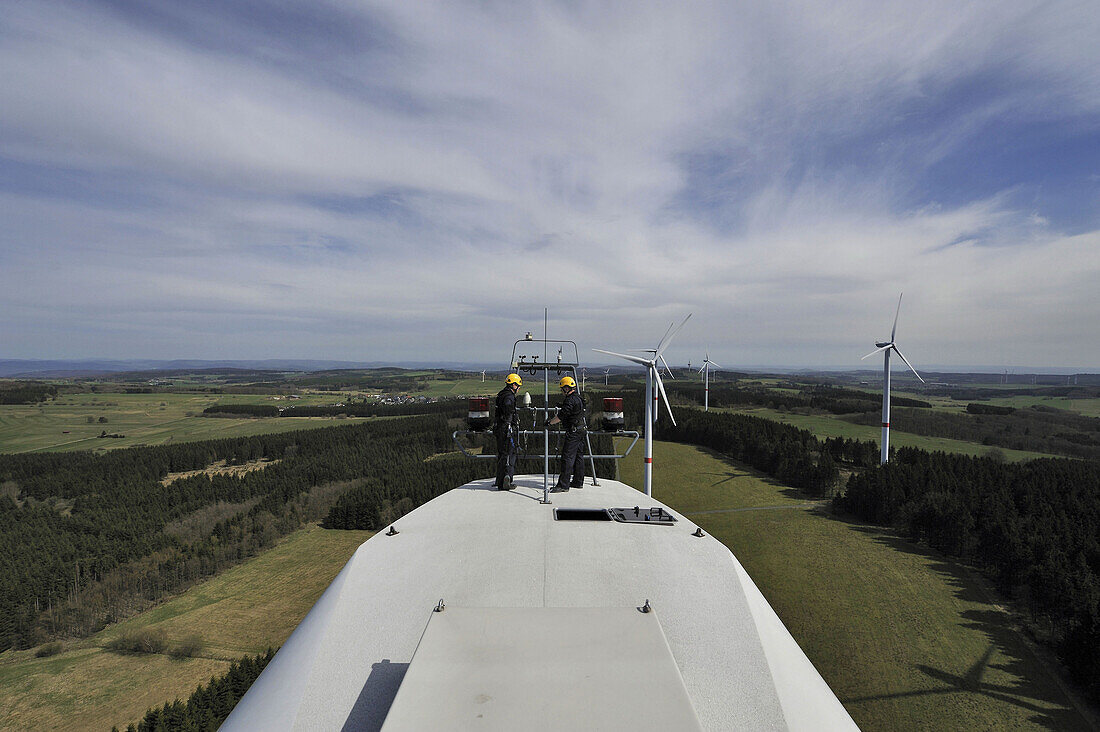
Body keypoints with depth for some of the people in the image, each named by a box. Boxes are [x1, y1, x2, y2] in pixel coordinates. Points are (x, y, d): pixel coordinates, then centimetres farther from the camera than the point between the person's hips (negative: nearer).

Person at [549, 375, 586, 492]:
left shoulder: (570, 400, -17)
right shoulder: (578, 398, 14)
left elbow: (560, 417, -17)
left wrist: (549, 422, -5)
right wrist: (561, 406, 30)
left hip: (573, 432, -10)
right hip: (581, 430, 10)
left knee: (567, 457, -10)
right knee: (578, 456, 14)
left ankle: (563, 485, -10)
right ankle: (578, 481, 22)